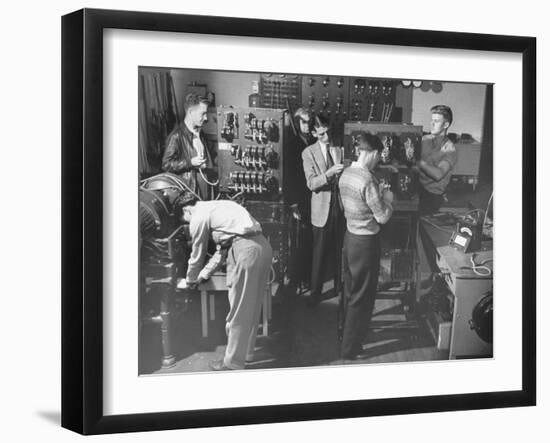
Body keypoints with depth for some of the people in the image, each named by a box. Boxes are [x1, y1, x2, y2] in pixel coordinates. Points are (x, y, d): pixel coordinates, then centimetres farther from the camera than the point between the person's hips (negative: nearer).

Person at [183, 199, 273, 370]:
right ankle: (246, 351, 34)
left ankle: (233, 362, 11)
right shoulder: (214, 207, 27)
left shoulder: (198, 217, 1)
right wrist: (204, 274, 39)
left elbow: (197, 255, 11)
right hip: (263, 245, 9)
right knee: (251, 306, 20)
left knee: (238, 310, 2)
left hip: (246, 250, -9)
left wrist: (190, 280, 29)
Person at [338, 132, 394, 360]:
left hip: (350, 236, 8)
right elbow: (383, 217, -19)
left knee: (350, 289, 23)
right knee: (362, 296, 5)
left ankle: (347, 333, 39)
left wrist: (378, 193, 13)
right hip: (366, 242, -8)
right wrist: (388, 199, -2)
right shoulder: (368, 181, -26)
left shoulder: (346, 173, 1)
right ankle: (350, 348, 13)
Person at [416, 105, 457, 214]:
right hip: (418, 186, 5)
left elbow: (438, 174, -20)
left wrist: (419, 162, -24)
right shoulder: (425, 139, 10)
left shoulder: (449, 150, -7)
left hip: (433, 195, -5)